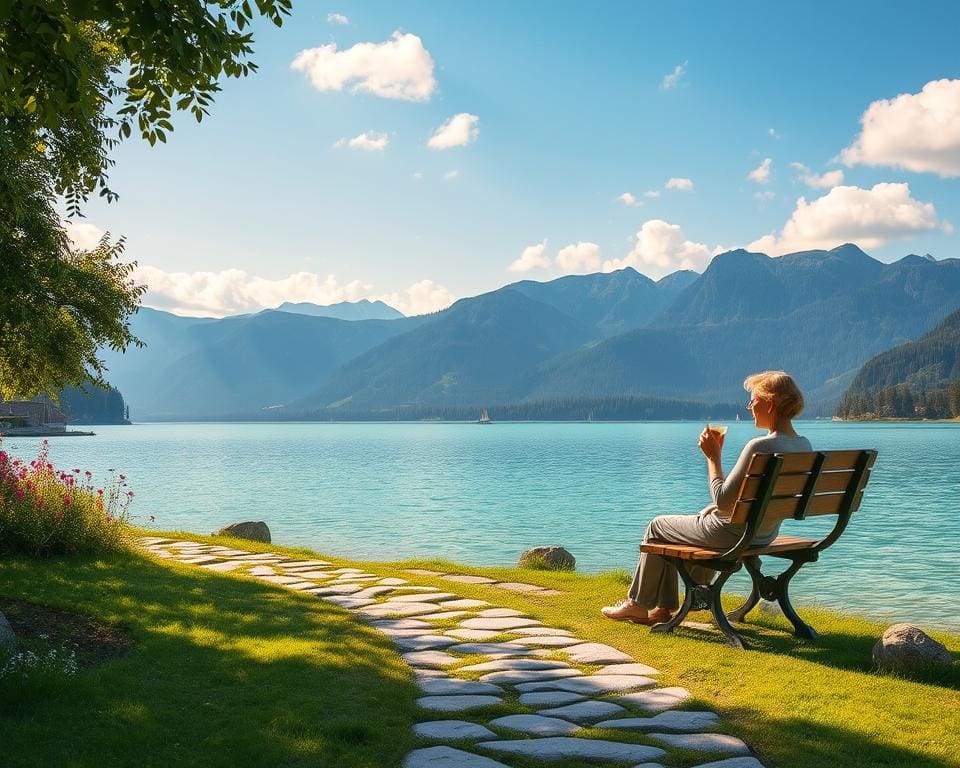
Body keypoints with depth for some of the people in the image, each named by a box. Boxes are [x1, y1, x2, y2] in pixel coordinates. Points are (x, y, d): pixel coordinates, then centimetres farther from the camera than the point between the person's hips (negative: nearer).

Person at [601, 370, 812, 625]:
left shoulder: (760, 446, -29)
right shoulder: (804, 446, -2)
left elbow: (722, 501, -26)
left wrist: (713, 456, -16)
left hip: (732, 533, -8)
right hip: (765, 534, 8)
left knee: (658, 526, 14)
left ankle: (638, 603, 30)